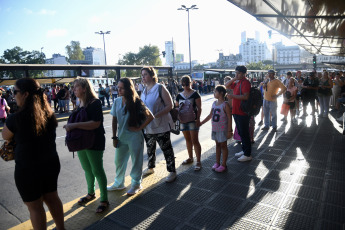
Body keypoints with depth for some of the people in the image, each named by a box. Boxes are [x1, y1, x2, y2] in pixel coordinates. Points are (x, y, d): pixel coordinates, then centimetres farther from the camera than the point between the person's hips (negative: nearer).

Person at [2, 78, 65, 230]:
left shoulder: (16, 118, -21)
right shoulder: (49, 114, -5)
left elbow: (5, 137, -2)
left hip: (27, 169, -6)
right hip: (51, 163, 6)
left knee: (35, 207, 14)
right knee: (52, 198, 23)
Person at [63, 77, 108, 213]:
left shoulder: (95, 103, -17)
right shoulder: (80, 104, 8)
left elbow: (96, 123, -27)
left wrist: (75, 125, -28)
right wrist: (70, 126, 3)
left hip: (94, 143, -8)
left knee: (97, 171, 0)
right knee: (87, 170, 19)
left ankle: (104, 200, 13)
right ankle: (91, 194, 38)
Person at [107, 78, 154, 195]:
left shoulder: (136, 102, -11)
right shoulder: (117, 101, 2)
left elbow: (150, 116, -13)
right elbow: (114, 120, 7)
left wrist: (139, 128, -13)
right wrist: (114, 137, 5)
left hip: (134, 137, -5)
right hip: (121, 137, 5)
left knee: (136, 161, 9)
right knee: (119, 160, 16)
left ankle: (136, 184, 28)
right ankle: (119, 183, 36)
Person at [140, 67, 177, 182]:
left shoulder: (160, 88, -11)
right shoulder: (144, 91, 9)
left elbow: (169, 105, -15)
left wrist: (156, 115, -24)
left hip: (161, 125, -6)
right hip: (147, 126, 7)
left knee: (166, 149, 3)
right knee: (150, 149, 21)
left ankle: (172, 171, 17)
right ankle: (150, 167, 41)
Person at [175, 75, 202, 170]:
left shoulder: (195, 94, -5)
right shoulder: (179, 95, 9)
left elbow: (199, 108, -7)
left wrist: (198, 119, -16)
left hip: (193, 120, -5)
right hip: (183, 120, 5)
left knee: (195, 141, -7)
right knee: (188, 140, 15)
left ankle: (198, 161, 0)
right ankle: (190, 158, 30)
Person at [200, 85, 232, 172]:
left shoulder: (225, 105, -15)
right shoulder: (214, 103, 7)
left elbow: (229, 118, -15)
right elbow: (210, 115, 15)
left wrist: (229, 131, -17)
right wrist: (201, 123, 14)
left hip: (222, 129, -7)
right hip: (215, 128, 7)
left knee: (223, 146, 6)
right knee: (217, 145, 16)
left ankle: (223, 164, 17)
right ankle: (217, 162, 28)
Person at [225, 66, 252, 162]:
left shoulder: (245, 82, -13)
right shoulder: (237, 82, 15)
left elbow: (246, 96, -24)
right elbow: (226, 86, 17)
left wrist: (233, 96, -26)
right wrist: (234, 79, 4)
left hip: (243, 113, -9)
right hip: (236, 112, 9)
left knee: (244, 133, -2)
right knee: (241, 132, 17)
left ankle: (248, 154, 9)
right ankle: (244, 150, 30)